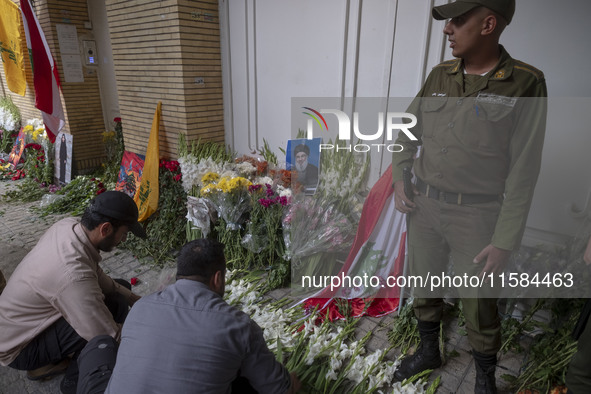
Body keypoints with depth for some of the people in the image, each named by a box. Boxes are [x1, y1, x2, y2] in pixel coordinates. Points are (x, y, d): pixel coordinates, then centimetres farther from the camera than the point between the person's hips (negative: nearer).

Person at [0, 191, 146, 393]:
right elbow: (110, 338, -31)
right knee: (115, 305, -25)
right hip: (18, 349, -9)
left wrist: (132, 297, -1)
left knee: (117, 291, 3)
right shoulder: (74, 275, -38)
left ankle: (51, 362, 13)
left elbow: (96, 275, 2)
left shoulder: (68, 225, -14)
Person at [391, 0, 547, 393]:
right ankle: (429, 350, 45)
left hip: (477, 214, -4)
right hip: (424, 206, 4)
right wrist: (399, 178, 3)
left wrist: (505, 241, -13)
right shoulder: (440, 75, 3)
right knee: (424, 286, 18)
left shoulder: (525, 84, -10)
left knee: (479, 304, 11)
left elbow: (523, 172, -12)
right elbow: (407, 129, 15)